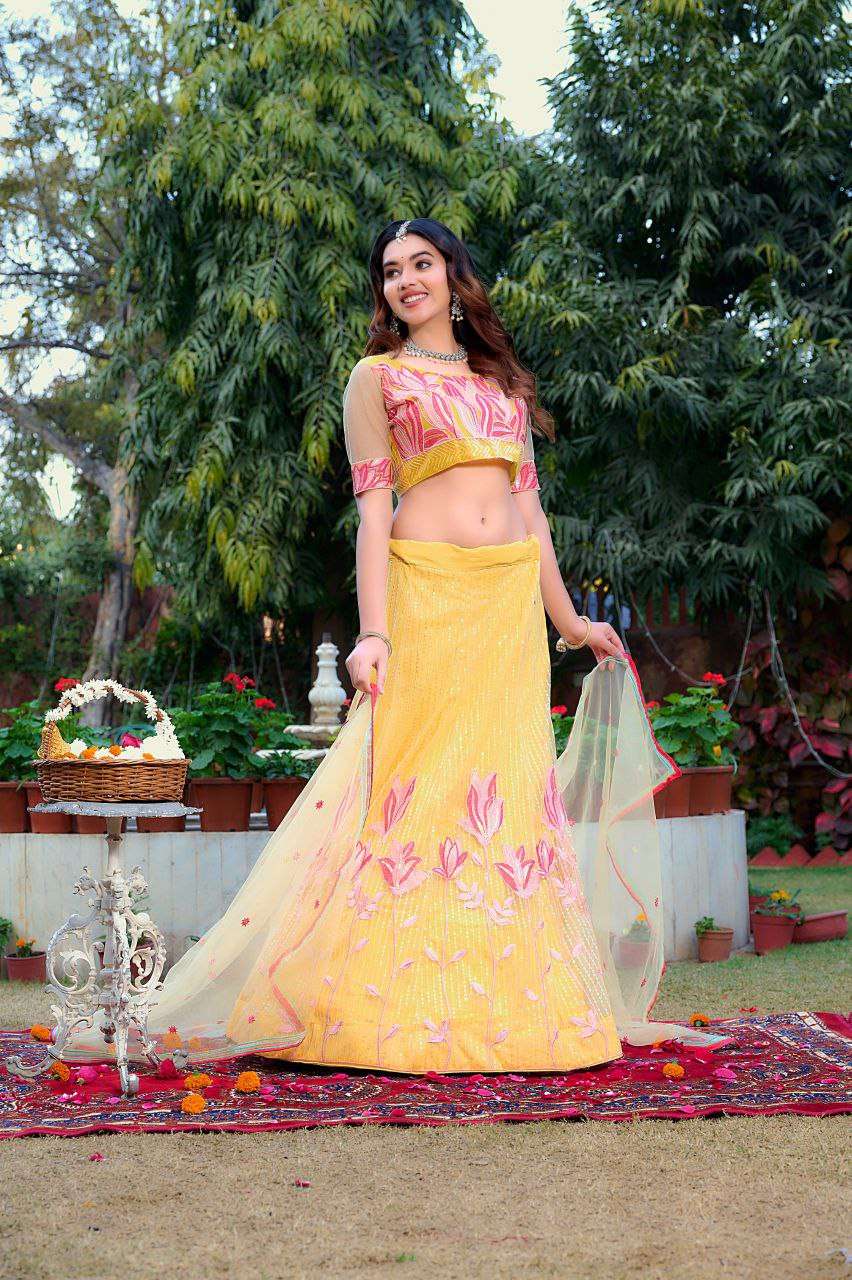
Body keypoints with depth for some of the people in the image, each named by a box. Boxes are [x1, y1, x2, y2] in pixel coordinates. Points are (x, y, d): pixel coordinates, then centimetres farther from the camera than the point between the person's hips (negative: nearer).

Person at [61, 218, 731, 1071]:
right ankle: (408, 1007, -4)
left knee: (510, 785, 1)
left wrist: (568, 621, 20)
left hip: (512, 607, 5)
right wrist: (372, 633, -11)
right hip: (426, 597, -4)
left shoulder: (503, 382, 22)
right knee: (417, 781, -9)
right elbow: (373, 512, -1)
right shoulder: (377, 378, 8)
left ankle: (502, 1003, 7)